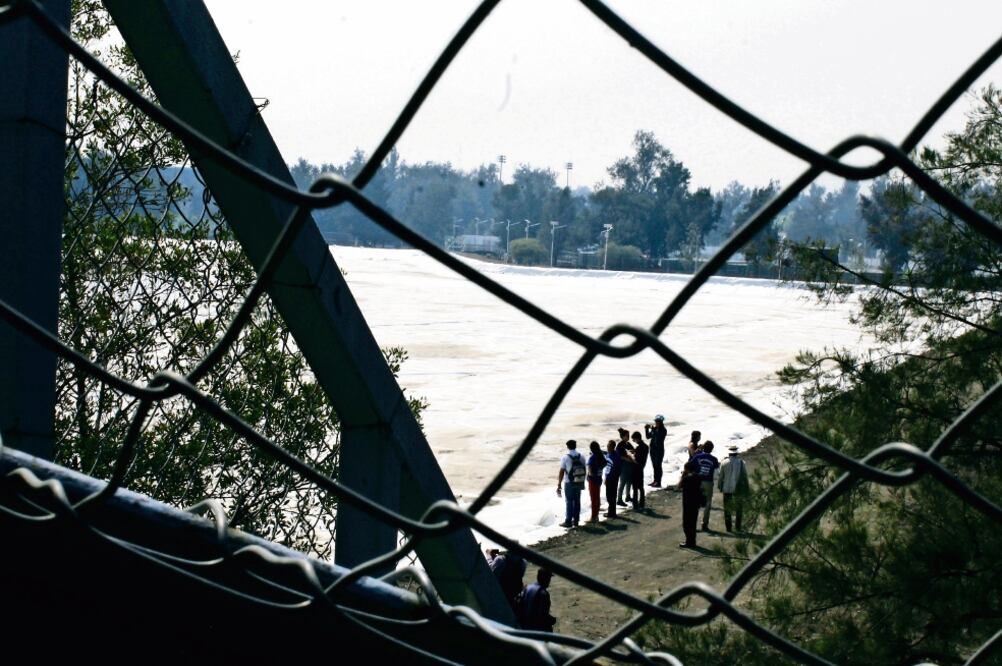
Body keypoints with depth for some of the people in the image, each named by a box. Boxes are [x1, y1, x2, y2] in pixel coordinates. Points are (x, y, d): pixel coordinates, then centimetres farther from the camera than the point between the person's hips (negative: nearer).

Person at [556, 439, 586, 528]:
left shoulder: (565, 457, -12)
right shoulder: (581, 456, 2)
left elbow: (561, 472, -12)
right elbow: (585, 471, 7)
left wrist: (559, 484, -5)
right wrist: (583, 482, 18)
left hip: (569, 483, -4)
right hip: (579, 483, 4)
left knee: (569, 502, 2)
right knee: (577, 501, 12)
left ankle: (568, 521, 3)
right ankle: (576, 521, 16)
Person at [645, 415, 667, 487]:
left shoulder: (663, 430, -11)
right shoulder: (655, 429, 9)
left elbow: (658, 437, -25)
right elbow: (648, 436, 12)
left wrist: (653, 429, -29)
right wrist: (646, 428, 1)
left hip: (659, 450, -7)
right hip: (653, 449, 7)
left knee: (658, 466, -6)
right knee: (654, 465, 13)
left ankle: (658, 483, -4)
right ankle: (655, 480, 22)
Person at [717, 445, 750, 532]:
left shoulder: (724, 463, -4)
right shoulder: (741, 463, -5)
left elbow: (720, 476, 0)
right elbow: (745, 476, -2)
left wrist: (719, 487, 14)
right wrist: (746, 490, 6)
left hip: (727, 489, 0)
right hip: (738, 489, 0)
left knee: (727, 509, 9)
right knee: (738, 509, 11)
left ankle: (728, 527, 8)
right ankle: (738, 527, 7)